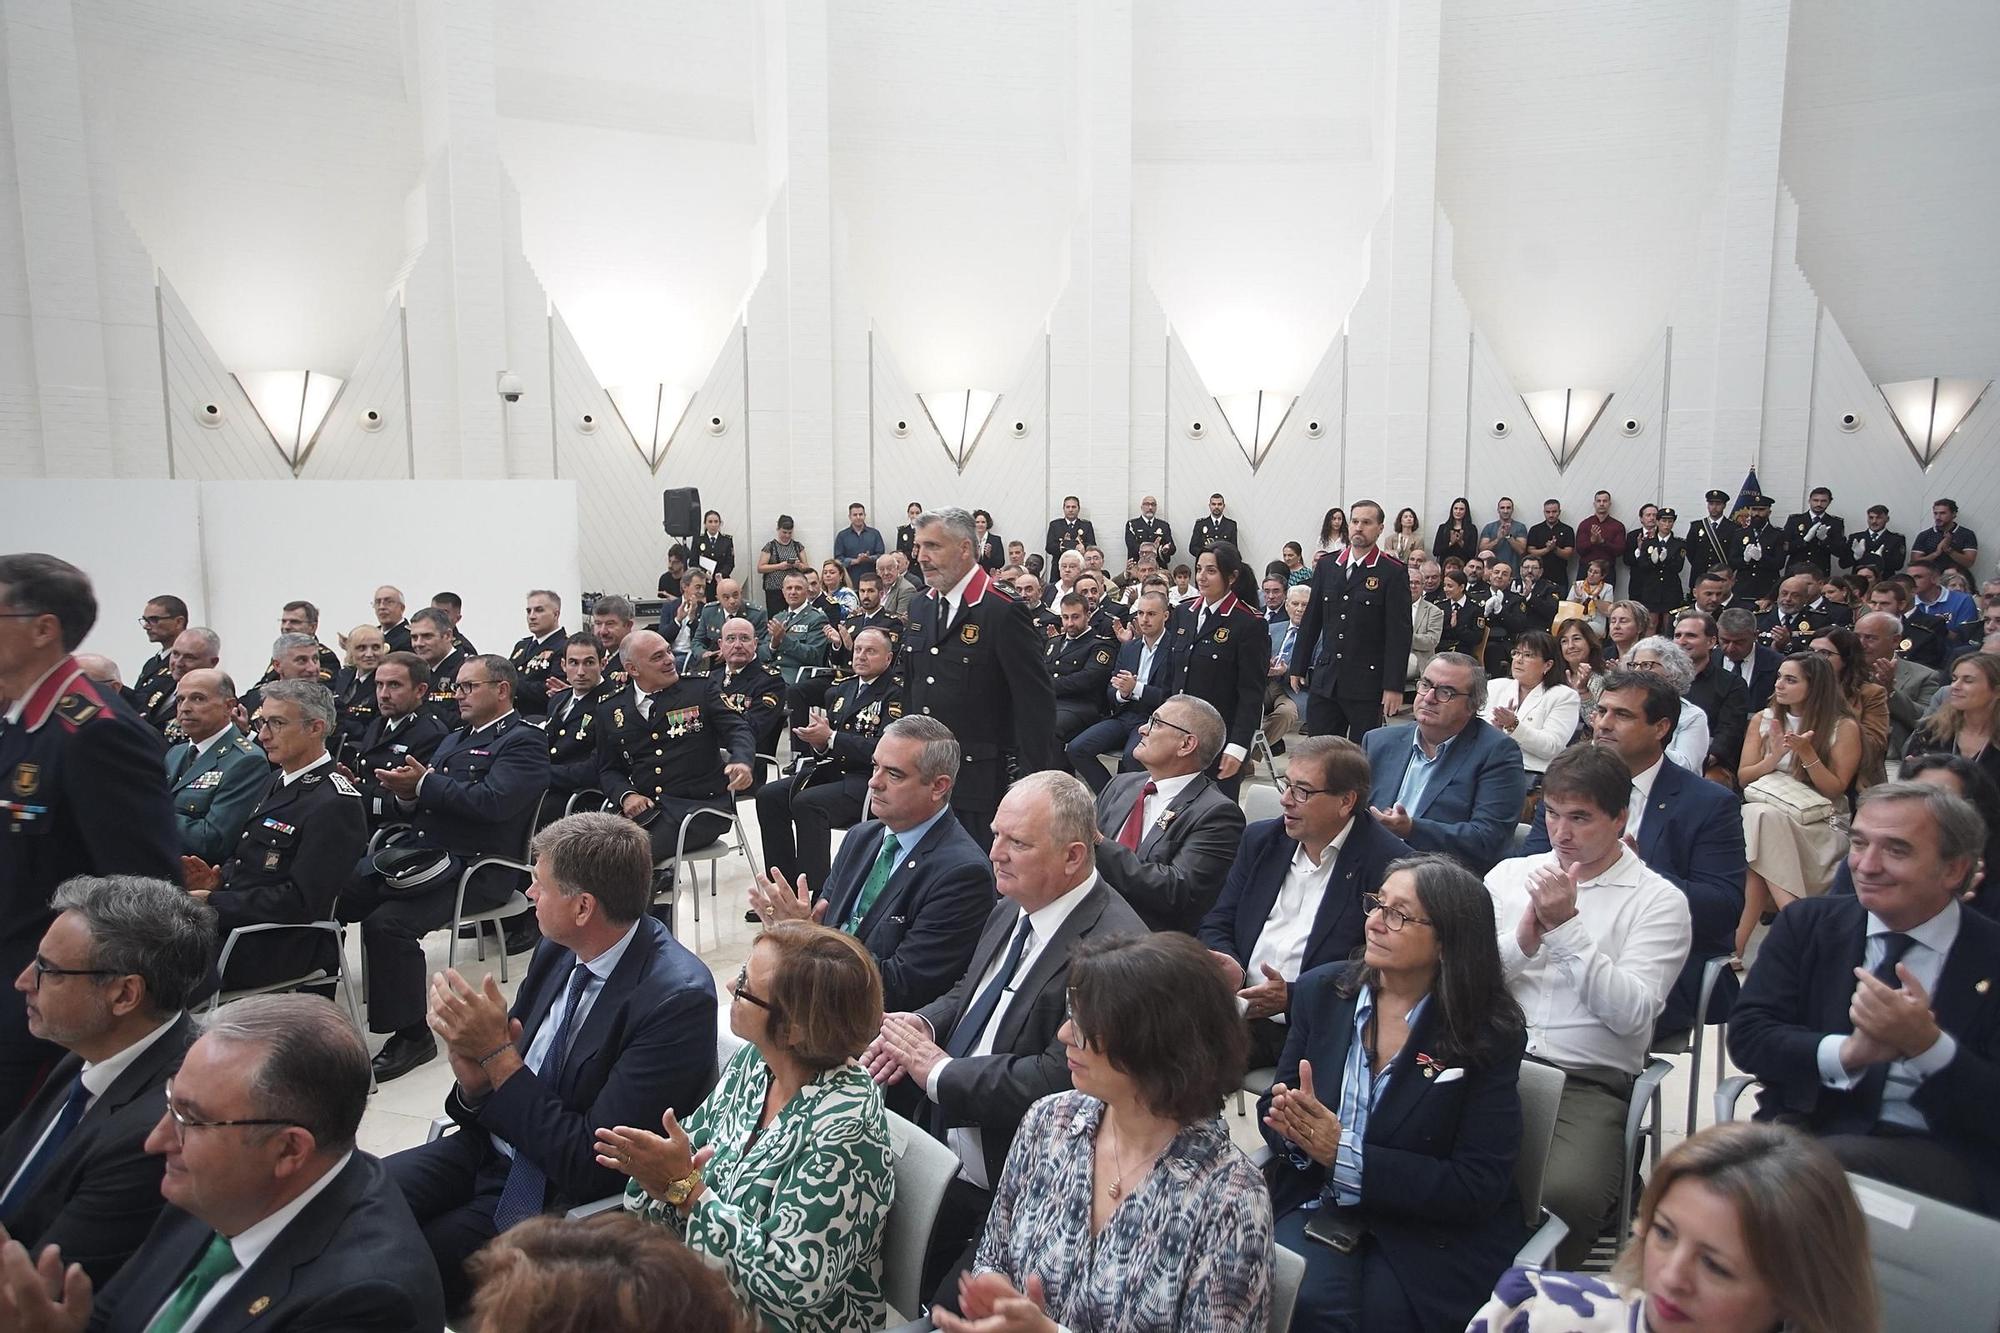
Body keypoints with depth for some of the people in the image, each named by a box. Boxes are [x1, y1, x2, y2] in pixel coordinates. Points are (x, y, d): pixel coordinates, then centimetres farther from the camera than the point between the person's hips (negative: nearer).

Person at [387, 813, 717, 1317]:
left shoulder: (678, 997, -25)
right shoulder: (558, 950, -2)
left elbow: (590, 1165, -22)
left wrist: (497, 1054, -22)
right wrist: (475, 1080, -15)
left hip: (565, 1197, -7)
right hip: (490, 1148, 7)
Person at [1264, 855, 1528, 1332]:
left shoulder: (1490, 1034, -10)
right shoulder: (1322, 992, 1)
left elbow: (1478, 1186, -12)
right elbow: (1273, 1105, 8)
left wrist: (1345, 1154, -22)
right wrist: (1291, 1125, -18)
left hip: (1431, 1231, -1)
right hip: (1319, 1205, 2)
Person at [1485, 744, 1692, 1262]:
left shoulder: (1659, 901, 5)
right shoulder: (1509, 875, 15)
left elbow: (1631, 1015, -8)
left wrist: (1566, 927, -13)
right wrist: (1522, 939, -9)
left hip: (1588, 1086, -2)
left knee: (1564, 1194, -32)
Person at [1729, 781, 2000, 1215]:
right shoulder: (1806, 924, 9)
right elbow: (1747, 1035, -1)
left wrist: (1927, 1043, -21)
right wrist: (1848, 1052, -17)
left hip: (1942, 1153, -2)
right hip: (1808, 1128, 2)